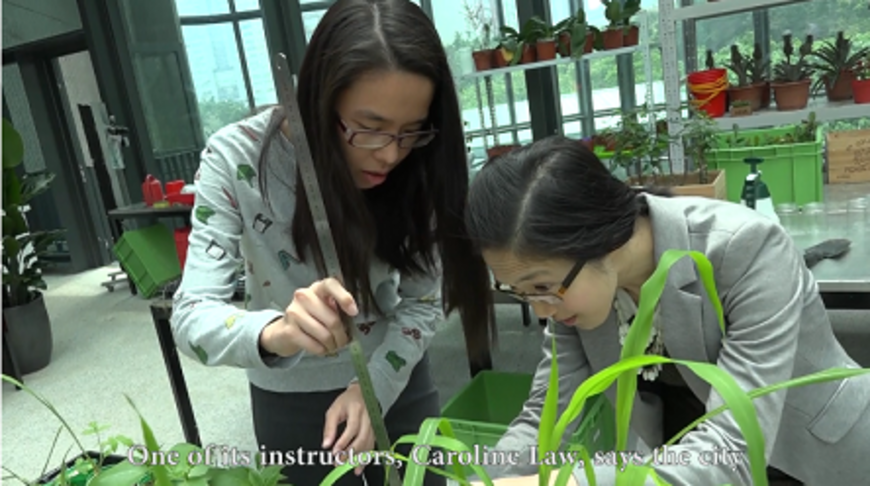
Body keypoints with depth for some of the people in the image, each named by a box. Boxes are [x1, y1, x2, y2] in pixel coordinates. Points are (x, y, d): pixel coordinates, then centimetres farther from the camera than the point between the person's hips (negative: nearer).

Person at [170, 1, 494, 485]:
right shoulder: (237, 158, -24)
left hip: (398, 381, 2)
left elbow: (423, 300, -11)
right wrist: (276, 332, -47)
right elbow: (193, 315, -27)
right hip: (292, 398, -1)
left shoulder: (416, 166, -18)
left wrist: (374, 386, -24)